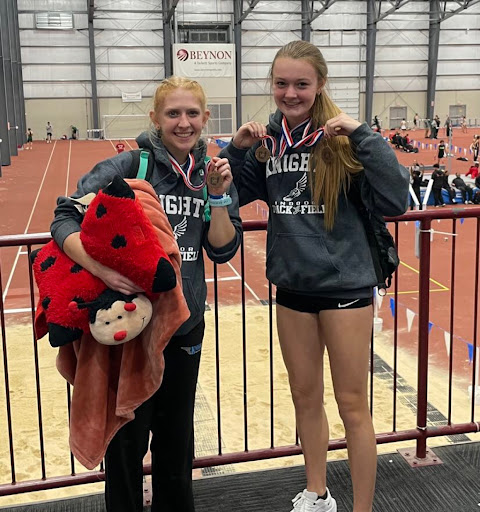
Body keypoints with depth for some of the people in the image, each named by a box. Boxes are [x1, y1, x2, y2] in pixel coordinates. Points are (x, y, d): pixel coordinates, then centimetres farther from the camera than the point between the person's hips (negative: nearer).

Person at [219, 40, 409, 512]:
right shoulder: (267, 140, 2)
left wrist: (361, 135, -25)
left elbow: (394, 201, -19)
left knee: (352, 405, 7)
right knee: (305, 397, 19)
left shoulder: (339, 136, -12)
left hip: (344, 284, -5)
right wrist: (237, 148, -4)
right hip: (292, 284, 5)